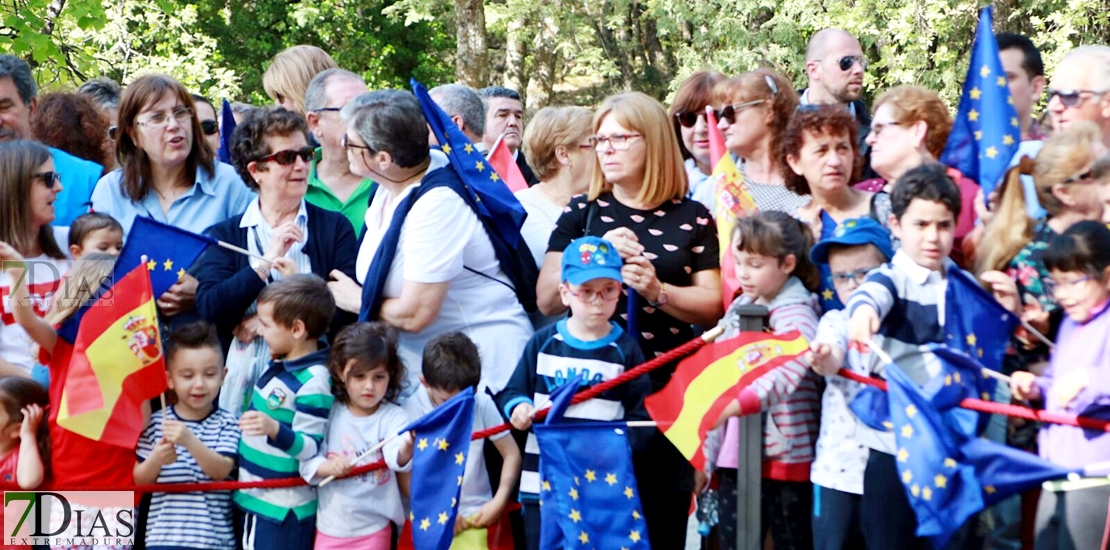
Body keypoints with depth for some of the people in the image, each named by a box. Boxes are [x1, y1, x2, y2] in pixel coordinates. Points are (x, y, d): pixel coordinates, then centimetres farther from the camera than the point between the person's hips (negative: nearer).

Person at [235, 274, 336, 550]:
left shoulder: (313, 382, -22)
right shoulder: (281, 364, 7)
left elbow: (309, 448, -25)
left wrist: (274, 429, -39)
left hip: (283, 509, -10)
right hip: (253, 497, 10)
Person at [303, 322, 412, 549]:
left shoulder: (393, 417, -11)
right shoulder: (329, 414, -4)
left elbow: (396, 458, -29)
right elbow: (307, 462, -8)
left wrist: (407, 448, -53)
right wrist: (329, 467, -30)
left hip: (373, 529, -3)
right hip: (329, 527, 3)